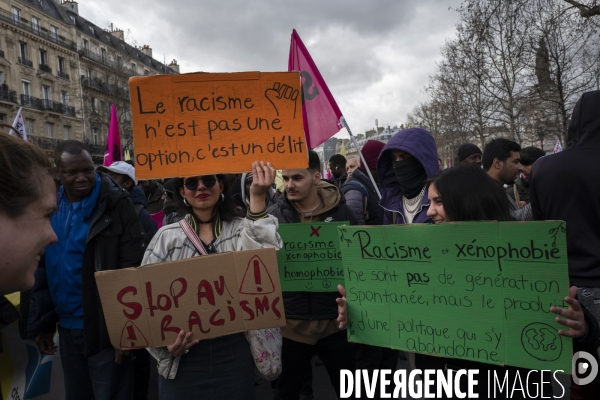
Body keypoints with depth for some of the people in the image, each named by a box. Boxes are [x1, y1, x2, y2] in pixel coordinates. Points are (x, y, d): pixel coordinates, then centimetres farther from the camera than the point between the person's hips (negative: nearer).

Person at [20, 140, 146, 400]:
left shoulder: (115, 204, -12)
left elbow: (134, 269, -14)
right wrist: (44, 323, 11)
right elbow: (43, 269, 12)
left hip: (105, 328, -5)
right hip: (66, 328, 5)